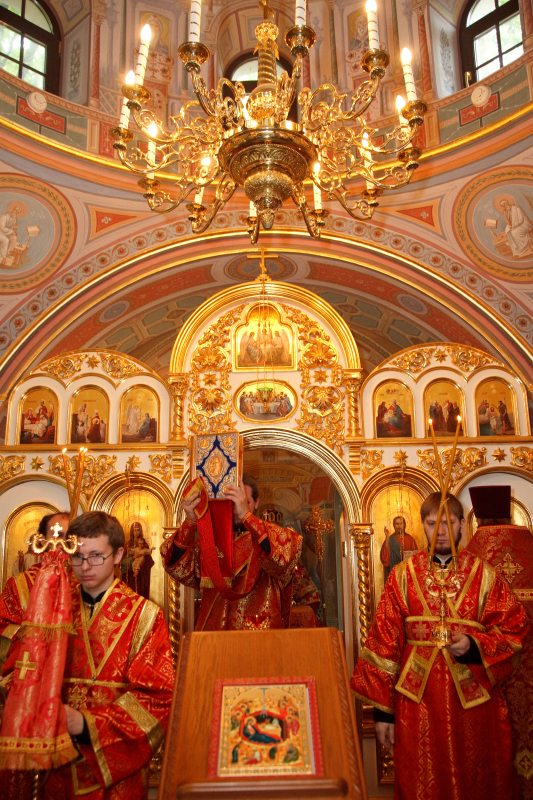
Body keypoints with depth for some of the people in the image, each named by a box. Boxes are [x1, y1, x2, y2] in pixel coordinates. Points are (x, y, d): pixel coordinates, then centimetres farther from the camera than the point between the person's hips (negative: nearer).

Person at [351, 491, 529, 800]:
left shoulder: (484, 575, 1)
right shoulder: (403, 575, 2)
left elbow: (514, 629, 1)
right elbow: (384, 641, 2)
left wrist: (475, 647, -17)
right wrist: (383, 708, 0)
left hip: (474, 701, 0)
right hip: (417, 701, 0)